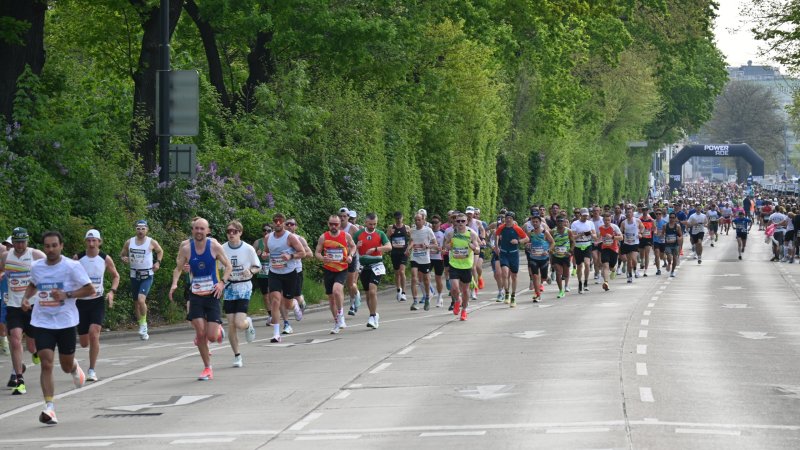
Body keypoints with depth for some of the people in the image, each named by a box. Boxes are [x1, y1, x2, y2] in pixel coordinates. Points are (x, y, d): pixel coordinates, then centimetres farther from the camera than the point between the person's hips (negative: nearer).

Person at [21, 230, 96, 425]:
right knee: (46, 364, -14)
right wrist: (26, 298, 3)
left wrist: (66, 295, -19)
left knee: (66, 367, 12)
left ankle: (74, 366, 51)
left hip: (66, 322, -1)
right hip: (42, 323, 1)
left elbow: (90, 289, -8)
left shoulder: (72, 266, -9)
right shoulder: (36, 267, 3)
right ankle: (49, 408, -15)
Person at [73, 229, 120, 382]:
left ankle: (92, 370, -8)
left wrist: (112, 291, -3)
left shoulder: (105, 259, -3)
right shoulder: (77, 258, -5)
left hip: (98, 301, -1)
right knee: (84, 343, 3)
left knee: (94, 334, -19)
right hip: (81, 301, 1)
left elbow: (116, 276, 12)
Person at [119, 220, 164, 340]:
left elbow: (160, 251, 14)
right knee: (136, 303, 9)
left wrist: (158, 262, -1)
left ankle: (144, 324, -6)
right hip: (134, 275, 4)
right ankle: (142, 329, 23)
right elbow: (122, 254, 14)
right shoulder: (129, 242, 2)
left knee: (141, 299, -23)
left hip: (147, 276, -4)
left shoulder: (151, 242, -4)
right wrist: (124, 259, -8)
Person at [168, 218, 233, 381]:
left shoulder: (214, 246, -8)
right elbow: (178, 268, 5)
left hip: (212, 294, -1)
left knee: (212, 337, -7)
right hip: (195, 294, 1)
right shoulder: (186, 248, -5)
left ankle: (218, 330, 32)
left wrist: (222, 282, -14)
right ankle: (207, 368, 8)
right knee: (200, 333, -8)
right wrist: (174, 283, -13)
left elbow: (228, 266, 1)